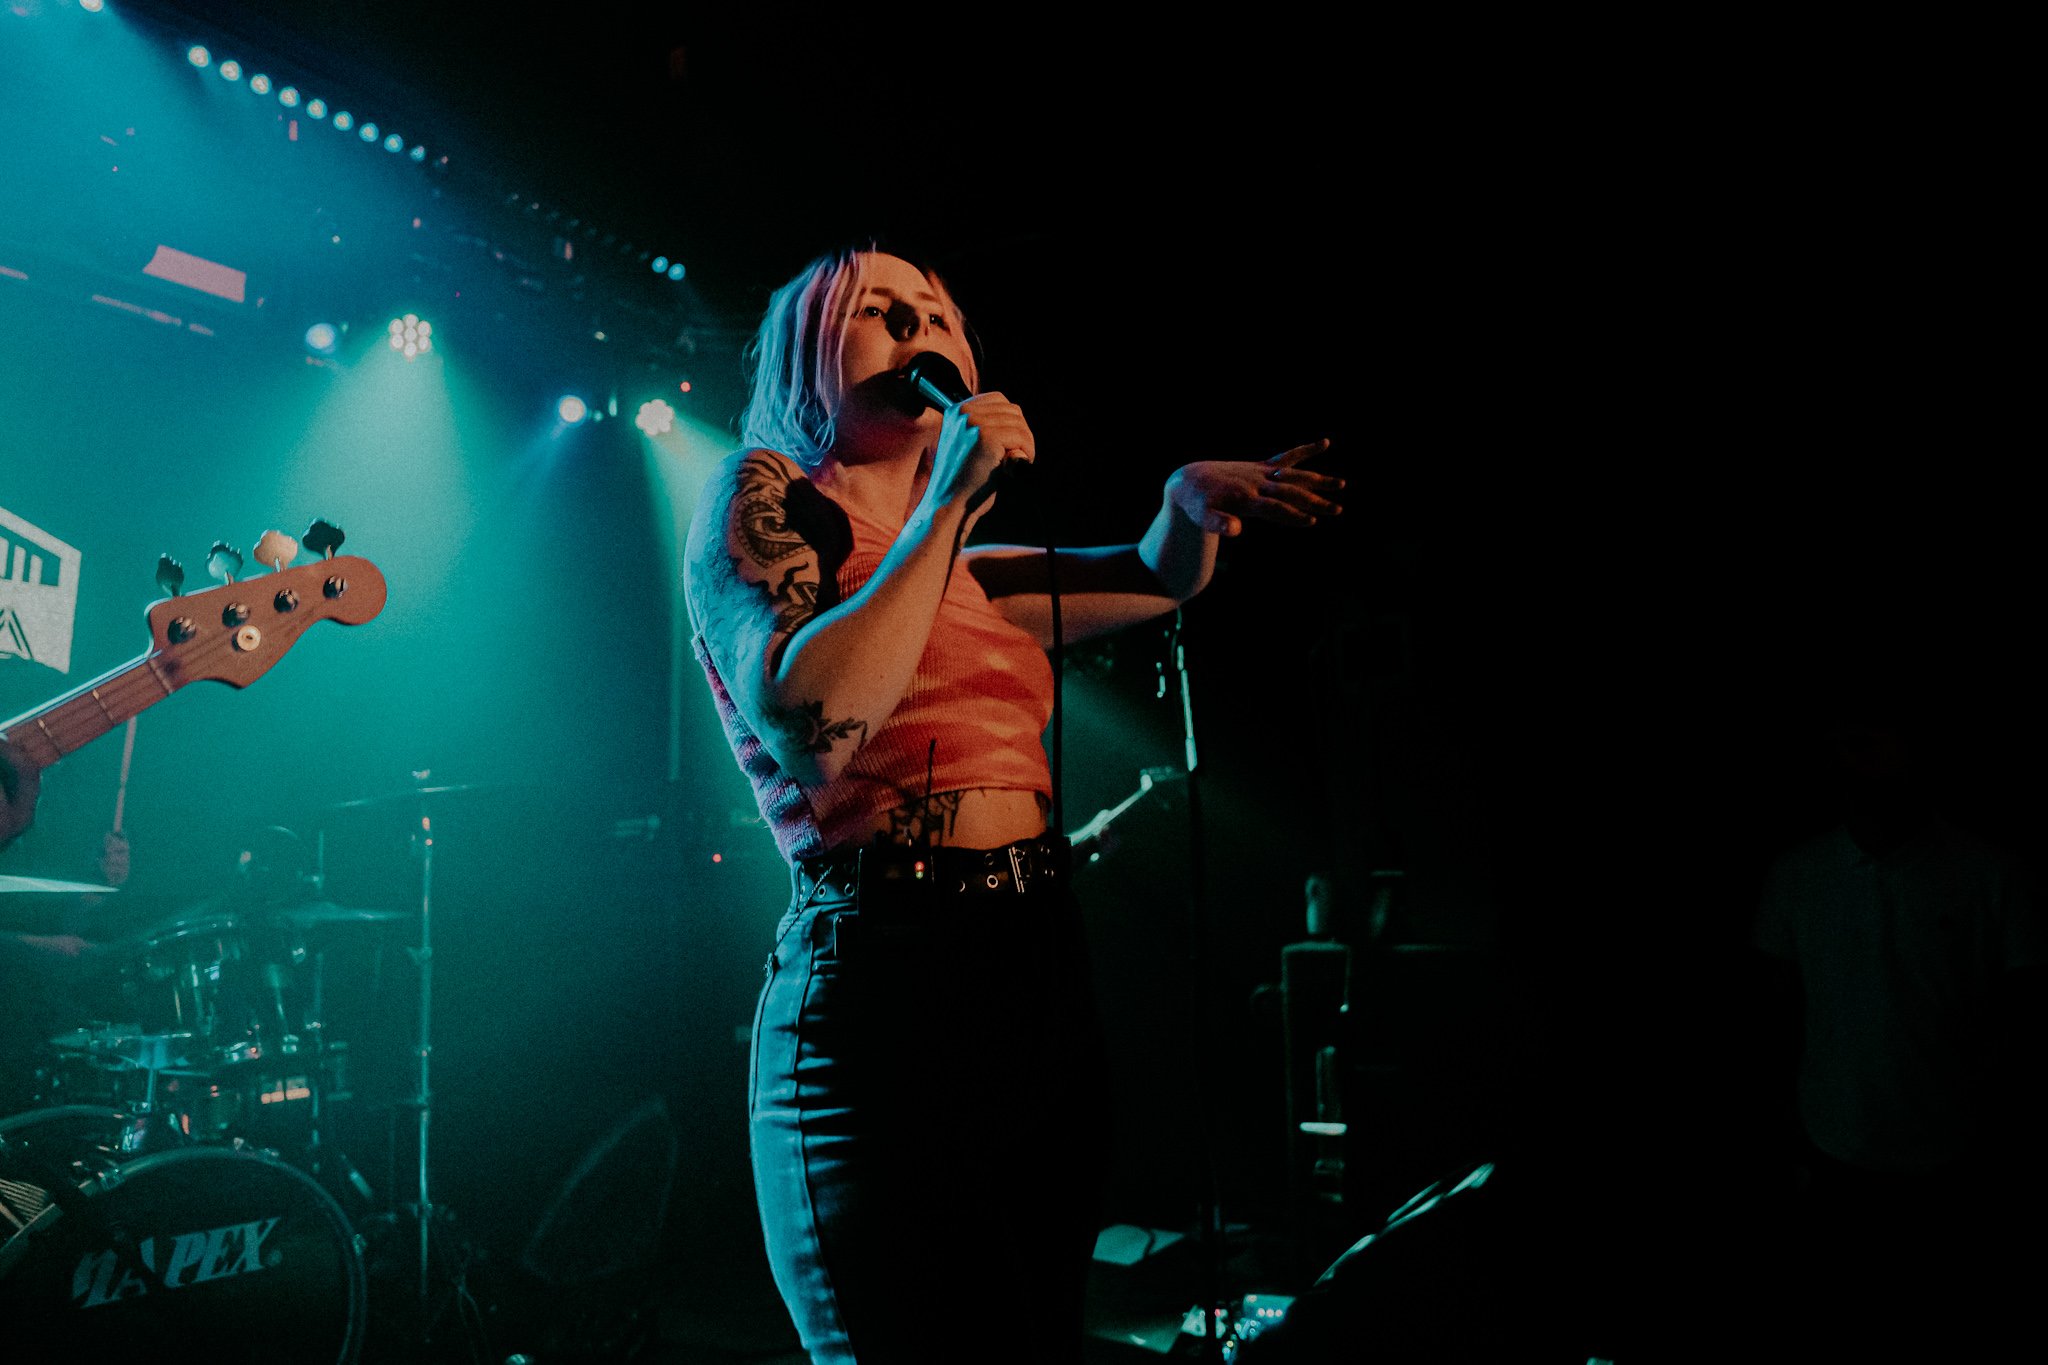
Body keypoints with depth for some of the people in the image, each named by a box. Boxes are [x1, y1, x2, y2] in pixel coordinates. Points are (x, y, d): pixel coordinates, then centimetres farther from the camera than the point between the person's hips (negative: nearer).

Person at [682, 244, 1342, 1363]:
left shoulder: (959, 569, 17)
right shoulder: (761, 492, -2)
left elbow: (1160, 578, 28)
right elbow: (809, 727, -20)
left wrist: (1192, 500, 6)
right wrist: (948, 501, -15)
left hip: (1042, 987, 7)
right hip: (887, 987, -7)